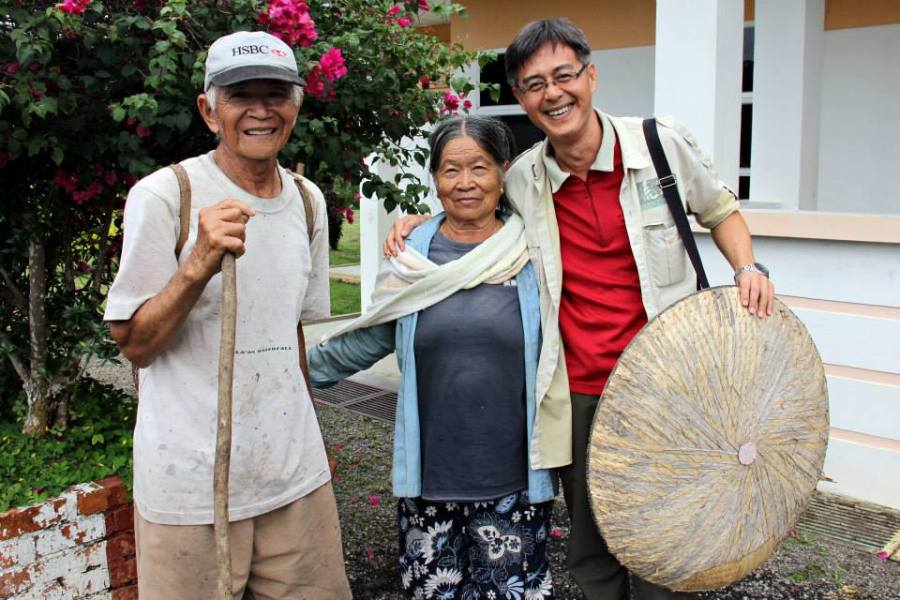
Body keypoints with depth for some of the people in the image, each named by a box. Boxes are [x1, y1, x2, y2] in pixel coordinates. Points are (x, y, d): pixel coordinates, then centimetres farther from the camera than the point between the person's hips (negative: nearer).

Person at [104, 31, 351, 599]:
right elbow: (135, 345, -9)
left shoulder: (308, 200, 7)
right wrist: (199, 264, -25)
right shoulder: (162, 195, -10)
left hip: (297, 473, 5)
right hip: (191, 483, -5)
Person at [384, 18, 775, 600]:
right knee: (591, 551, 15)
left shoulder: (664, 145, -4)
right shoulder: (521, 180, 1)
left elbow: (720, 208, 13)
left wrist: (747, 267, -3)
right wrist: (420, 223, 4)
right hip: (577, 393, 2)